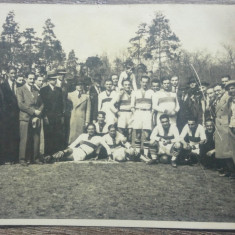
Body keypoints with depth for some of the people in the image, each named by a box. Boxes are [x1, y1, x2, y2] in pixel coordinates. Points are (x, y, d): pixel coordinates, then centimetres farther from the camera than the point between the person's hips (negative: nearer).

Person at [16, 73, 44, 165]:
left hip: (36, 119, 4)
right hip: (25, 118, -4)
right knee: (25, 139, -6)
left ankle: (35, 158, 9)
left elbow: (41, 104, 14)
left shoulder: (36, 91, 20)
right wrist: (33, 111, -11)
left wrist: (37, 116, -2)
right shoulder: (20, 90, 5)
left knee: (36, 139, 1)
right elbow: (21, 104, -6)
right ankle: (23, 159, 1)